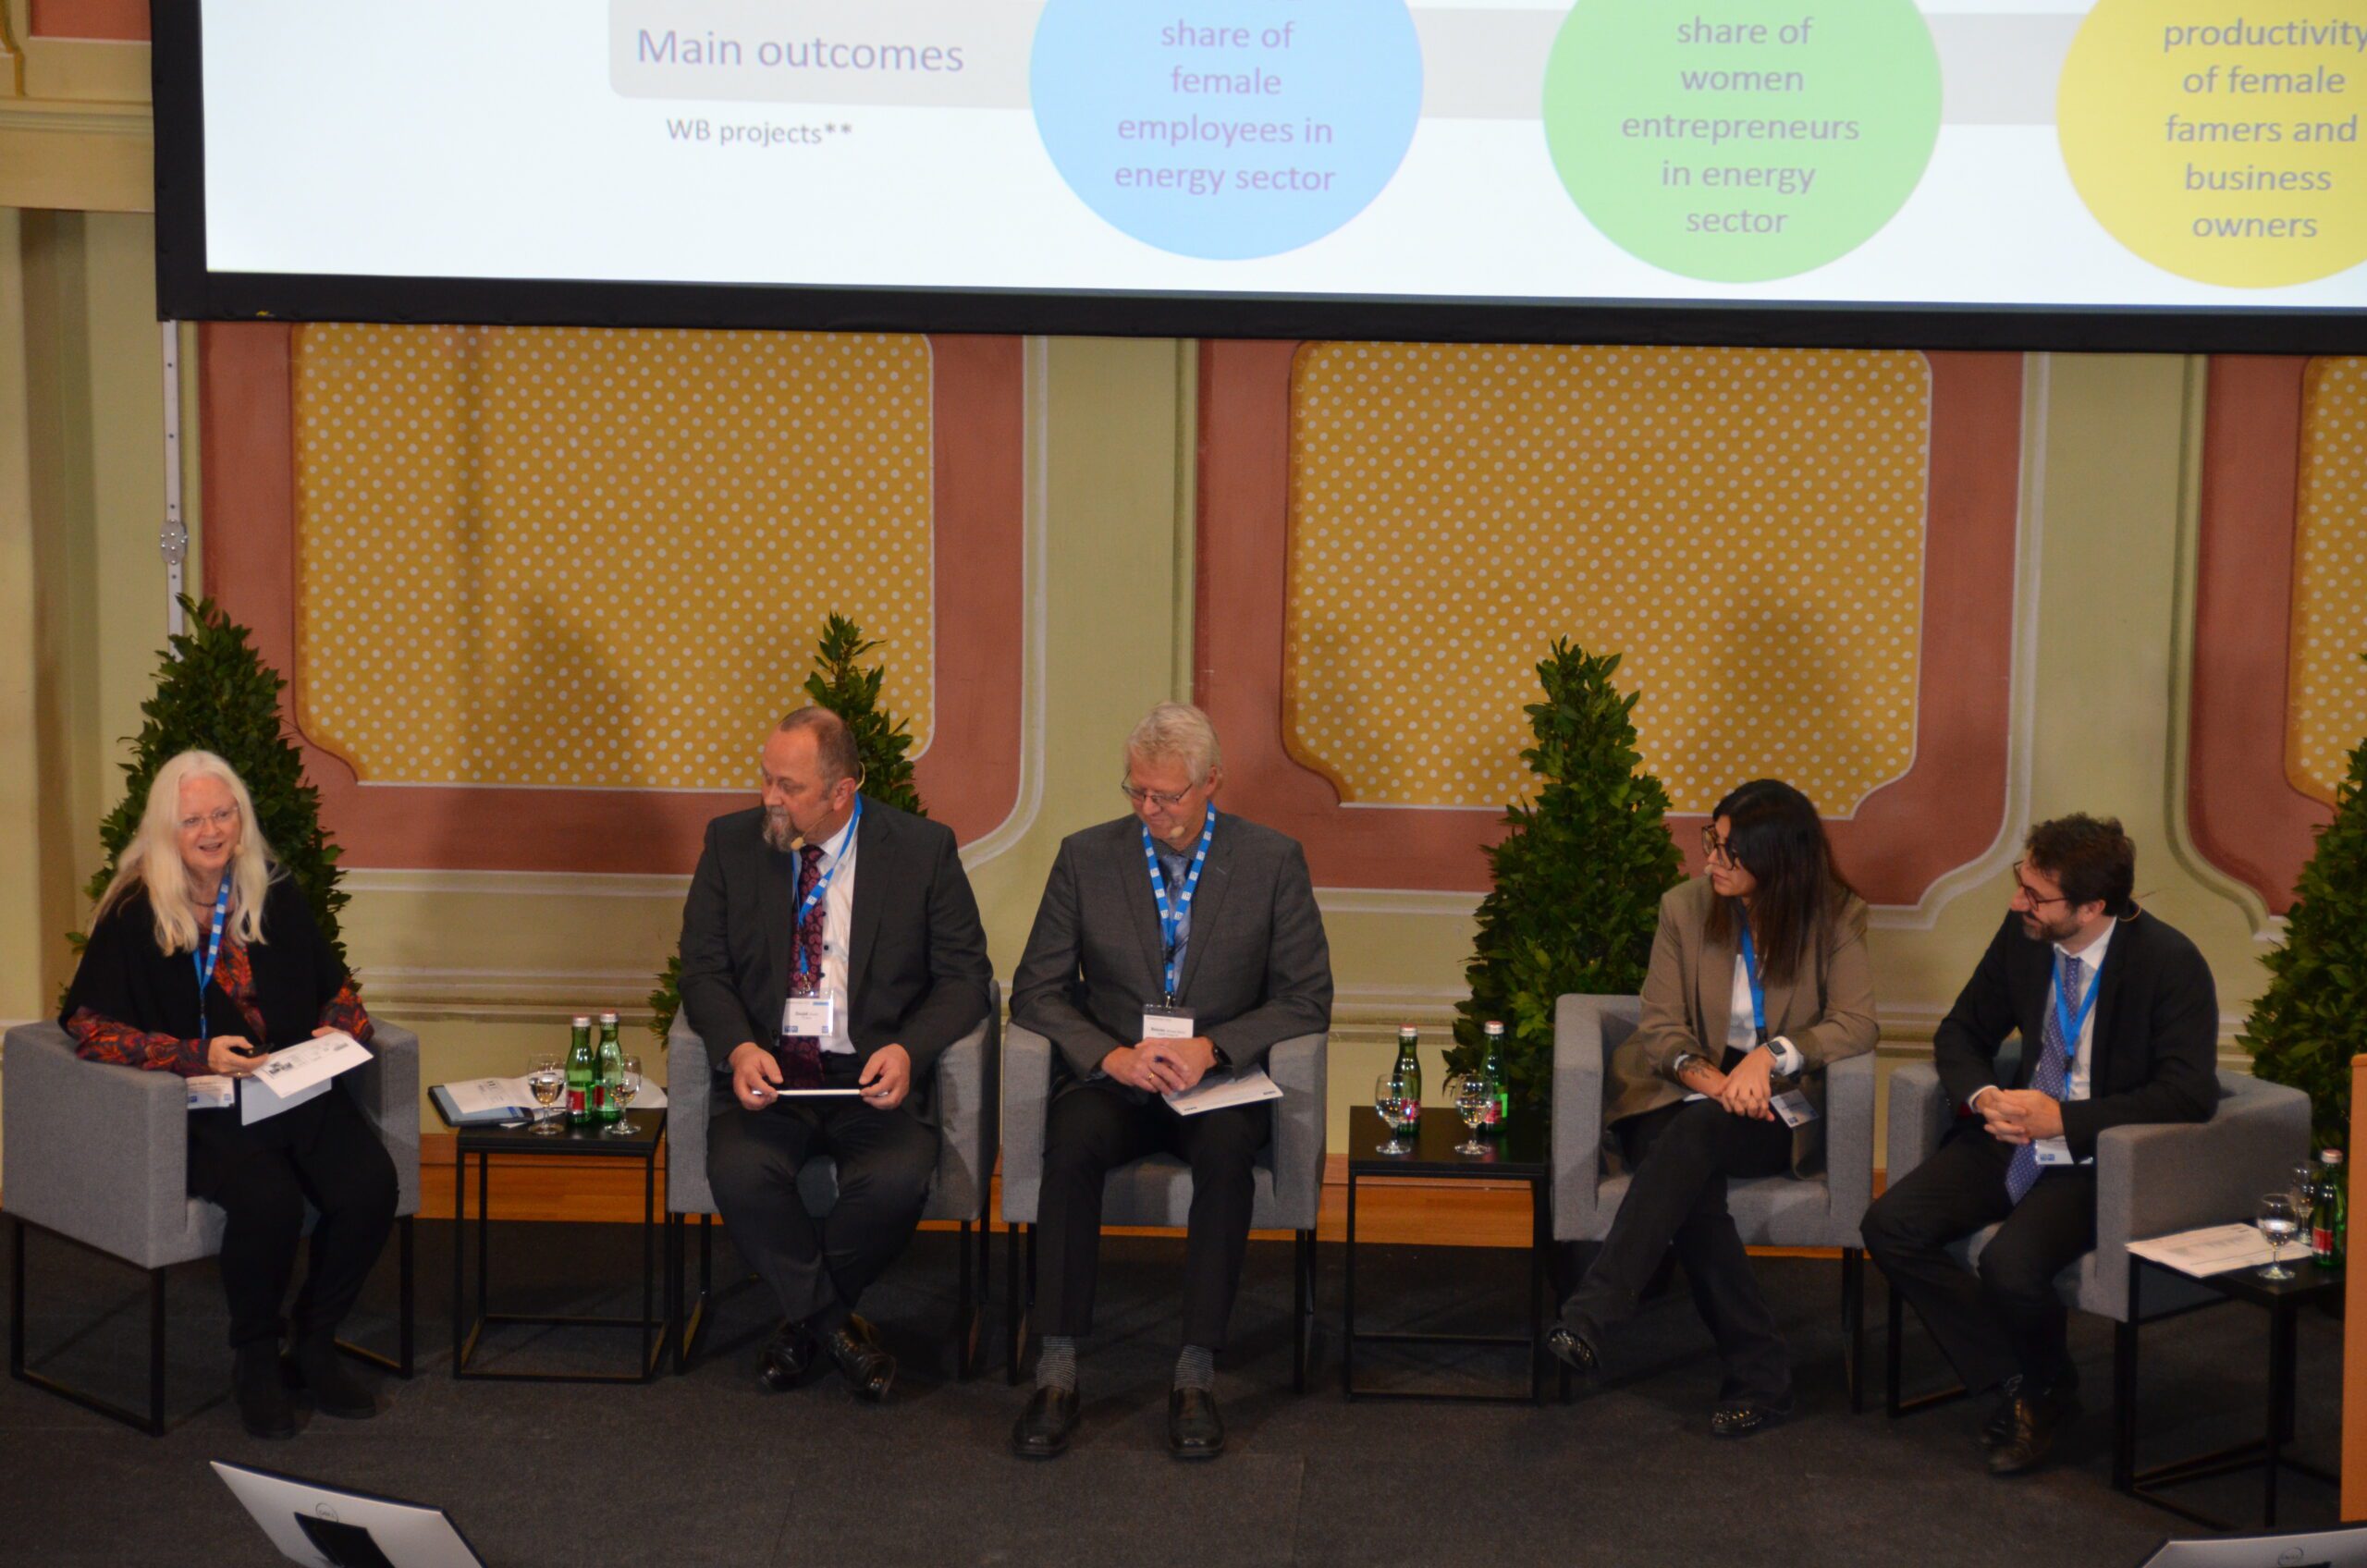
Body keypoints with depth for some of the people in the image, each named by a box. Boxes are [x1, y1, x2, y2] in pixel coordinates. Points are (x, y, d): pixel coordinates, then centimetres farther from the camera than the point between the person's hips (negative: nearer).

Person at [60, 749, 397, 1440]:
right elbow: (88, 1024, -6)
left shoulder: (277, 899, 13)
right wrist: (197, 1055, -17)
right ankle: (255, 1358, -6)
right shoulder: (134, 915, 0)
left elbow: (336, 988, 23)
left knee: (370, 1186, -24)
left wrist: (339, 1029, -1)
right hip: (201, 1110, -4)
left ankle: (314, 1346, -1)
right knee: (269, 1199, -34)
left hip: (297, 1091, 4)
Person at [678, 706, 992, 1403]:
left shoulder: (923, 848, 1)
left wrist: (906, 1049, -18)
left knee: (896, 1180, -31)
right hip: (770, 1069, 2)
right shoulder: (732, 842, 6)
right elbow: (703, 968, 6)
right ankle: (836, 1327, -5)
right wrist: (739, 1048, -15)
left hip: (874, 1075, -1)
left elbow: (963, 977, 1)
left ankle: (804, 1319, -1)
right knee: (739, 1171, -30)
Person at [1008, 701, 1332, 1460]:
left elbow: (1306, 1000, -1)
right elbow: (1036, 992, 4)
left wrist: (1213, 1048, -17)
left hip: (1222, 1082, -1)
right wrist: (1111, 1055, -15)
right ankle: (1057, 1369, -28)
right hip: (1114, 1080, 1)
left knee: (1225, 1152, -35)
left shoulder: (1273, 862, 2)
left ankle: (1196, 1374, -28)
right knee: (1072, 1143, -32)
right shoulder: (1086, 857, 5)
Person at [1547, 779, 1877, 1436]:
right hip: (1688, 1095, 2)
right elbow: (1659, 1026, 3)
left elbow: (1857, 1024, -7)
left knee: (1695, 1135, -35)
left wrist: (1771, 1056, -21)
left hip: (1779, 1110, -2)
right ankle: (1761, 1374, -30)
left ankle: (1591, 1318, -44)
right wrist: (1703, 1074, -18)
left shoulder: (1834, 919, 0)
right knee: (1691, 1186, -33)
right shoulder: (1685, 908, 6)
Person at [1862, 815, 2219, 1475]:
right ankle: (2012, 1379, 1)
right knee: (1890, 1226, -13)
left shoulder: (2171, 965, -16)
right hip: (2013, 1135, 6)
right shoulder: (2021, 937, 0)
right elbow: (1961, 1032, 13)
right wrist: (1984, 1096, -10)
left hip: (2098, 1160, -6)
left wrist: (2063, 1119, -24)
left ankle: (2047, 1383, 5)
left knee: (2010, 1264, -30)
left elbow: (2190, 1094, -21)